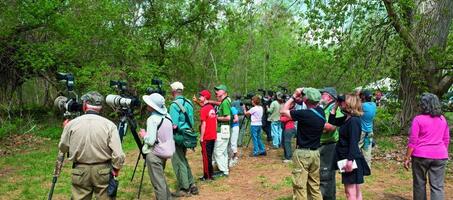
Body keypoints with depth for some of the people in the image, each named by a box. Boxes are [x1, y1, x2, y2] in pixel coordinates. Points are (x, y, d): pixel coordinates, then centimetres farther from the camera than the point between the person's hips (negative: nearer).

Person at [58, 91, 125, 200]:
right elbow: (118, 154, -17)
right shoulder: (109, 125, -11)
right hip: (103, 171, -1)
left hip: (80, 171, 2)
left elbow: (62, 148, 10)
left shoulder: (71, 124, -6)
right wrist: (116, 168, 1)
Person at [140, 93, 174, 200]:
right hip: (165, 151, 8)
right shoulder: (167, 116, 4)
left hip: (154, 154, -8)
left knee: (158, 182, 1)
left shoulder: (152, 119, -20)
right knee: (161, 178, 22)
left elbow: (150, 140, -23)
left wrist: (144, 135, -3)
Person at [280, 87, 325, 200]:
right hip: (315, 152, 7)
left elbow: (283, 111, -9)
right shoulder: (320, 111, 0)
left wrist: (294, 96, -3)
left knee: (300, 186, 0)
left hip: (303, 153, -7)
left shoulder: (303, 114, -20)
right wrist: (298, 98, 6)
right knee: (314, 186, 17)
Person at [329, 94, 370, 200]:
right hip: (348, 158, 10)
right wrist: (335, 107, 11)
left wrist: (350, 160, -26)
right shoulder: (346, 119, 9)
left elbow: (353, 142, -23)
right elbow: (332, 122, 19)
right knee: (356, 191, 17)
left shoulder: (353, 120, -18)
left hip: (352, 159, -10)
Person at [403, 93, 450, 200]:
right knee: (438, 186, 3)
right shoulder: (443, 119, 7)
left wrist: (407, 157, -6)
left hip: (421, 156, -4)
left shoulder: (418, 119, -9)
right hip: (439, 156, 4)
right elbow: (446, 140, 14)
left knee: (419, 184, 11)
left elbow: (412, 141, -10)